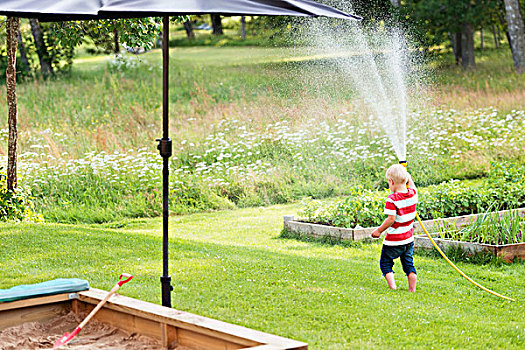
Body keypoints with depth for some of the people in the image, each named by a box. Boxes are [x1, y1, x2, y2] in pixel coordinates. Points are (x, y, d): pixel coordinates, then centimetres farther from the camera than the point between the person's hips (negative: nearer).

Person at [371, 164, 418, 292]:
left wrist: (379, 230, -12)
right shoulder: (412, 194, -2)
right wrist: (408, 177, 38)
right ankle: (412, 289, 17)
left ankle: (392, 287, -4)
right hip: (408, 238, 6)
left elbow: (391, 219, -24)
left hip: (394, 240, -6)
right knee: (408, 264, 17)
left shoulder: (392, 199, -21)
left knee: (385, 263, 8)